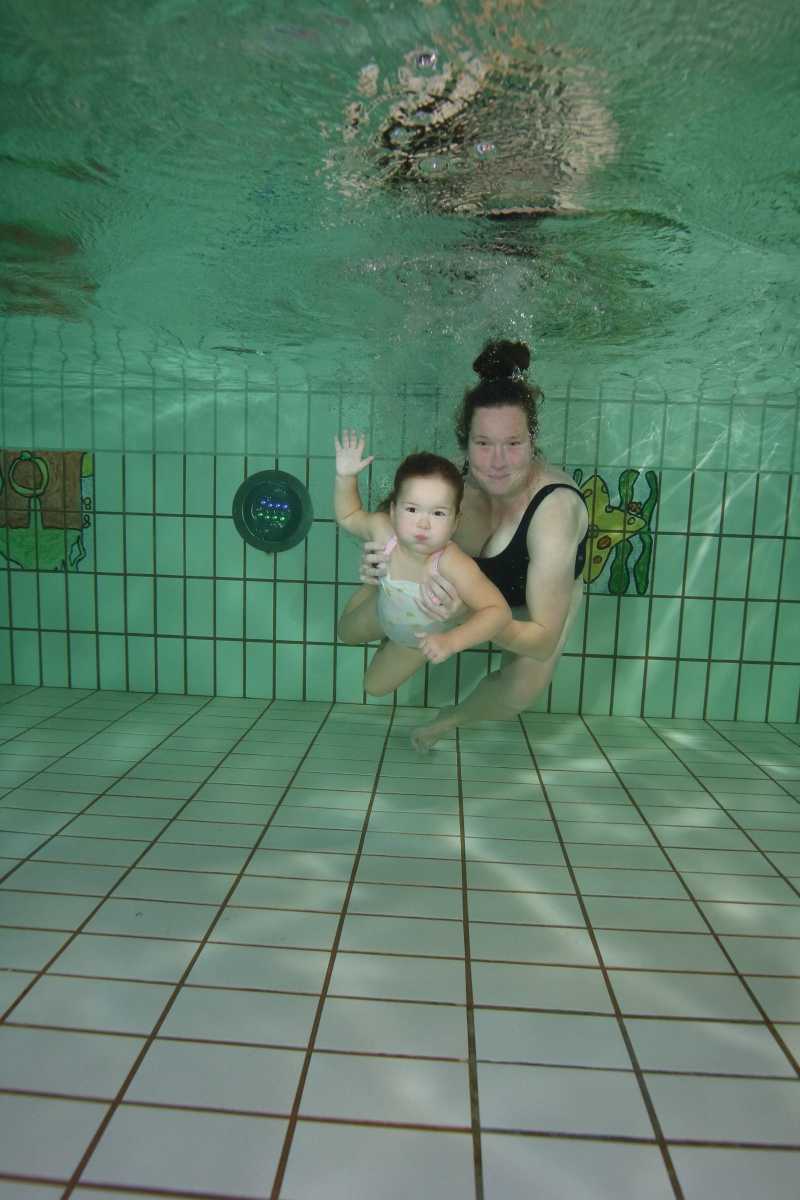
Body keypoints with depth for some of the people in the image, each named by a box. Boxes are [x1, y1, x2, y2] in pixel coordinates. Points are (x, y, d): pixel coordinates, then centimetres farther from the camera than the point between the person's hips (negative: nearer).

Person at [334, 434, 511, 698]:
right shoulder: (383, 530, -33)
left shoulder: (453, 565, -46)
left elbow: (499, 611, -44)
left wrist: (452, 641, -55)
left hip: (433, 636, -2)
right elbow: (349, 516, -11)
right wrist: (345, 477, -28)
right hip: (390, 623, 3)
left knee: (375, 686, 20)